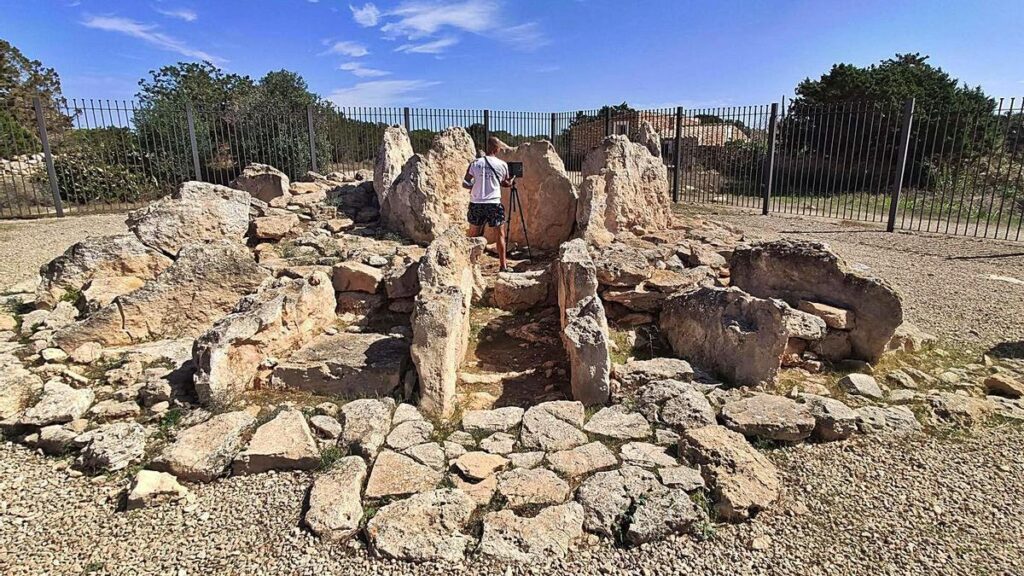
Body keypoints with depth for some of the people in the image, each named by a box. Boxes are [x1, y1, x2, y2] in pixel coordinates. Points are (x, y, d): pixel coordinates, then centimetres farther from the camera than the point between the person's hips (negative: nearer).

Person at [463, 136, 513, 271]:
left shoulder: (475, 163, 0)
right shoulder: (502, 165, -1)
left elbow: (465, 184, 2)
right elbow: (505, 183, 13)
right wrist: (510, 182, 34)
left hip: (476, 203, 2)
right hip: (494, 204, -2)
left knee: (472, 235, 13)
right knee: (500, 233, 10)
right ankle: (503, 264, 10)